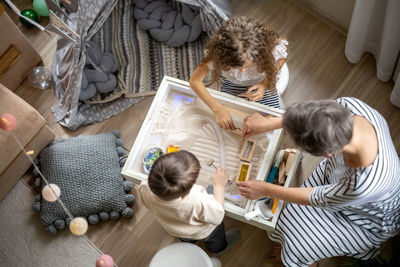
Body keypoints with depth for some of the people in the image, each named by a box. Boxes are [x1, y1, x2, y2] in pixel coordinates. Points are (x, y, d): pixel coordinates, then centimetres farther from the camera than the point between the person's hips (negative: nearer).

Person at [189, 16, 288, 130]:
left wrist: (265, 84, -28)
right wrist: (217, 108, -40)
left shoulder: (271, 47, -39)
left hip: (261, 83, 1)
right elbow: (195, 80, -29)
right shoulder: (217, 53, -40)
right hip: (231, 86, 0)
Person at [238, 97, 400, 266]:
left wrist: (267, 190, -14)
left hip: (370, 219, -4)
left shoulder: (363, 184, -48)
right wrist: (269, 123, -9)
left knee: (299, 246, 3)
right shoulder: (349, 105, -37)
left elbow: (317, 198, -27)